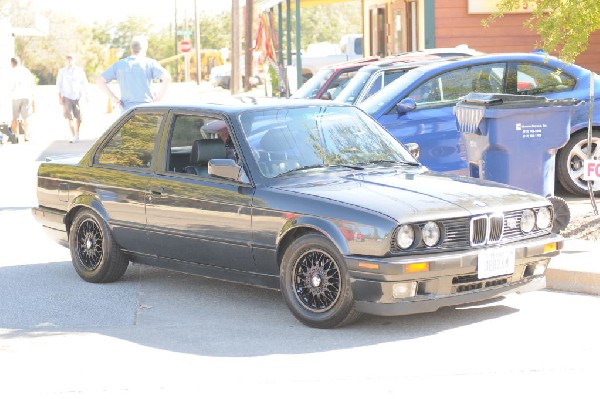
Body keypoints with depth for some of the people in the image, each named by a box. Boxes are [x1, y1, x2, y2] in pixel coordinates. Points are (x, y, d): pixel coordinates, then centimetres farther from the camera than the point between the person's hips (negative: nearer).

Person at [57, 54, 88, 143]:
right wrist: (59, 97, -4)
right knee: (70, 117, -6)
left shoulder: (79, 70, 2)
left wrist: (86, 95, 2)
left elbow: (84, 83, 7)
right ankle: (73, 136, -2)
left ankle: (77, 133, 22)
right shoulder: (62, 71, 2)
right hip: (67, 97, 0)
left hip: (78, 96, 0)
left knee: (78, 117, 0)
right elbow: (59, 84, 3)